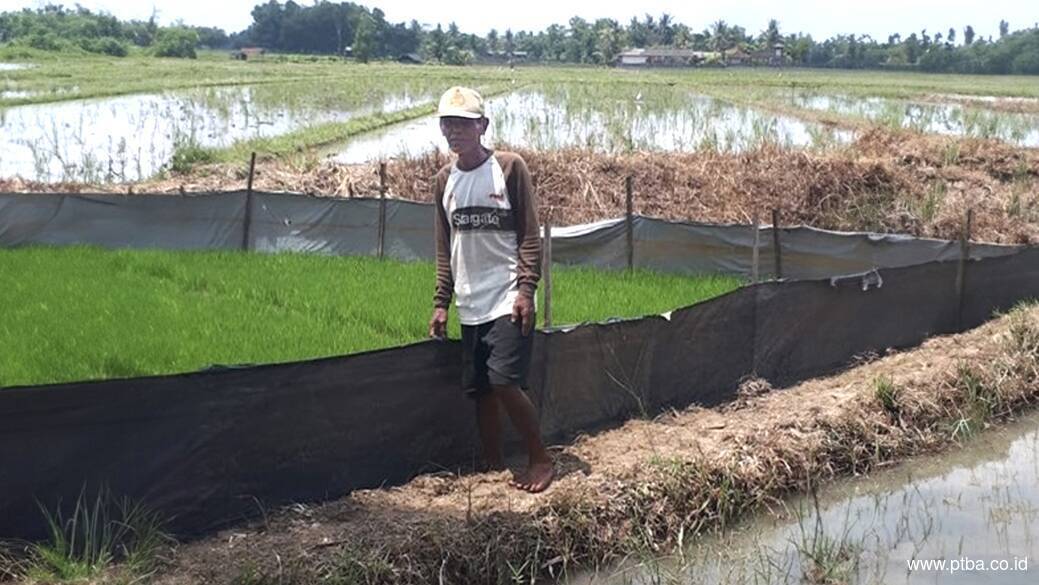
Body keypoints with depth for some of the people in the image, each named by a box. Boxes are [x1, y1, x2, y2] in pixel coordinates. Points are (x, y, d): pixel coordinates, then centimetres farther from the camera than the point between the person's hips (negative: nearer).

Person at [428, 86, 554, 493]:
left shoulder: (510, 168, -4)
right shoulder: (444, 181, 10)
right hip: (471, 306, 5)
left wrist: (526, 290, -14)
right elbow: (444, 249, 15)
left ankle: (540, 459, 4)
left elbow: (529, 235, -6)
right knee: (479, 389, 7)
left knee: (505, 383, -13)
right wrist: (441, 303, 11)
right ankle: (493, 466, 19)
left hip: (507, 301, -5)